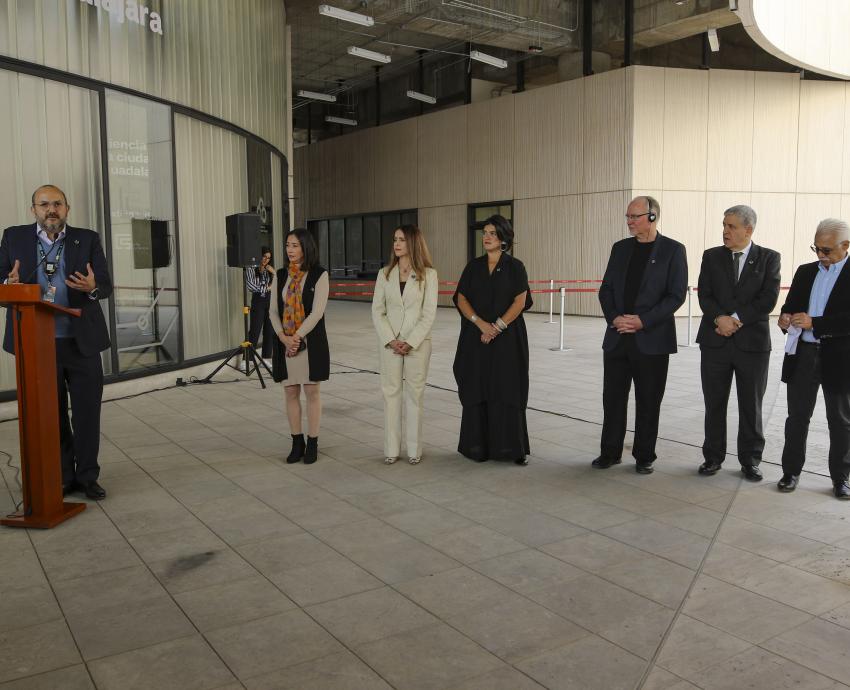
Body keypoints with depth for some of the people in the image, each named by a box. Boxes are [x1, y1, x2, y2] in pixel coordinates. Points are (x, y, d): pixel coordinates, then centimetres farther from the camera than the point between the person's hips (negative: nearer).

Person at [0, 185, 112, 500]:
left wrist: (92, 287, -24)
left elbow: (107, 286, -1)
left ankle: (87, 476, 17)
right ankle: (62, 477, 23)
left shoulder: (87, 239, 3)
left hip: (82, 341, 0)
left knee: (87, 412, 4)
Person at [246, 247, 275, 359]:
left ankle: (266, 358, 13)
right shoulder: (251, 269, -3)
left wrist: (274, 273, -7)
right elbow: (250, 286, -12)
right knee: (255, 331, -7)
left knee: (270, 331, 5)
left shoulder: (269, 269, 11)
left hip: (271, 301, 5)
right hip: (258, 301, -5)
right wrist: (266, 288, -5)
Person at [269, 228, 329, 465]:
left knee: (311, 392, 3)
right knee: (290, 392, 7)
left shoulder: (319, 275, -4)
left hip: (311, 341, -4)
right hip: (284, 342, 4)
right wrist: (283, 337, -10)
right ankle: (297, 443, 18)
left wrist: (298, 336, -16)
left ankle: (312, 444, 13)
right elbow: (273, 310, 5)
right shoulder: (280, 277, 9)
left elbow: (317, 312, -11)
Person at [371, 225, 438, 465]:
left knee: (415, 395, 5)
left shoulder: (428, 274, -1)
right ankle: (391, 449, 11)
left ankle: (414, 449, 13)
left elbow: (429, 313, -5)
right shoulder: (385, 274, 6)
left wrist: (410, 342, -13)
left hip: (418, 343, -2)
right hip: (389, 343, 2)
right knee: (390, 394, 4)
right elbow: (377, 311, 3)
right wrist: (391, 340, -9)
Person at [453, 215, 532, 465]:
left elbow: (520, 301, -7)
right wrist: (481, 324, -12)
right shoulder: (473, 266, 8)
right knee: (476, 390, 3)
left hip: (507, 338, -2)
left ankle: (510, 447, 6)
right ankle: (477, 446, 11)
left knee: (507, 391, -1)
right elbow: (461, 299, 2)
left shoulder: (515, 267, 1)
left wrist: (497, 327, -15)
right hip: (476, 338, 3)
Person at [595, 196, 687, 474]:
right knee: (613, 397, 7)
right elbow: (606, 289, 10)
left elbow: (676, 295, -7)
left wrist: (643, 321, -16)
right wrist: (614, 318, -8)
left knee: (648, 401, 5)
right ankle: (610, 452, 19)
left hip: (651, 340, -4)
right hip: (617, 338, 4)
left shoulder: (672, 250, -2)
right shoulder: (620, 248, 11)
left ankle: (644, 456, 17)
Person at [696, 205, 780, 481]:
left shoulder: (769, 258, 2)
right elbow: (704, 295, -1)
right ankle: (713, 457, 20)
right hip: (715, 341, 1)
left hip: (753, 342, -1)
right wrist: (719, 319, -18)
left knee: (751, 406, 7)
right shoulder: (711, 256, 7)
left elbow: (768, 299, -8)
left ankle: (750, 460, 20)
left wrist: (736, 319, -14)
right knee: (714, 404, 7)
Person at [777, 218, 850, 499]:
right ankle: (791, 471, 20)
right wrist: (786, 318, -8)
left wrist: (813, 323, -22)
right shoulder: (805, 271, 10)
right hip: (803, 355, 4)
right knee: (797, 417, 10)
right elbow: (791, 304, 13)